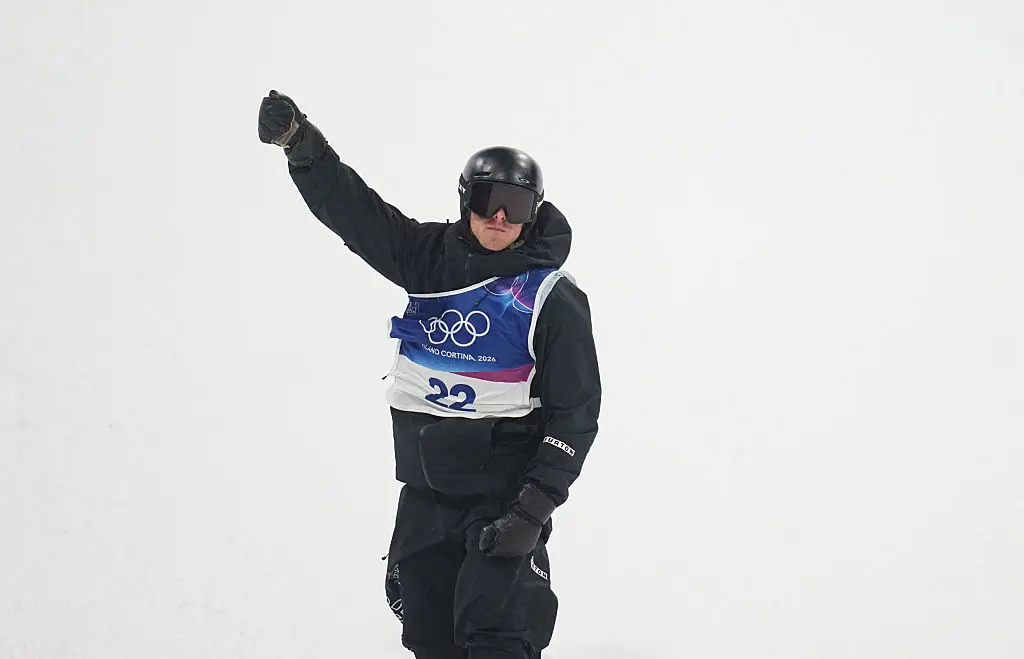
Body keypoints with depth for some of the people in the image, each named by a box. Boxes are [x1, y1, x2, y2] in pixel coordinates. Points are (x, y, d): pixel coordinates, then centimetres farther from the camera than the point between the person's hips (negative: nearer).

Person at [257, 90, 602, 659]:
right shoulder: (431, 256, 3)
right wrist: (302, 143, -23)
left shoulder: (553, 297, -9)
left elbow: (575, 413, -9)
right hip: (426, 488, 5)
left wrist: (533, 509, -17)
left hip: (505, 489, -5)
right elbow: (356, 211, -5)